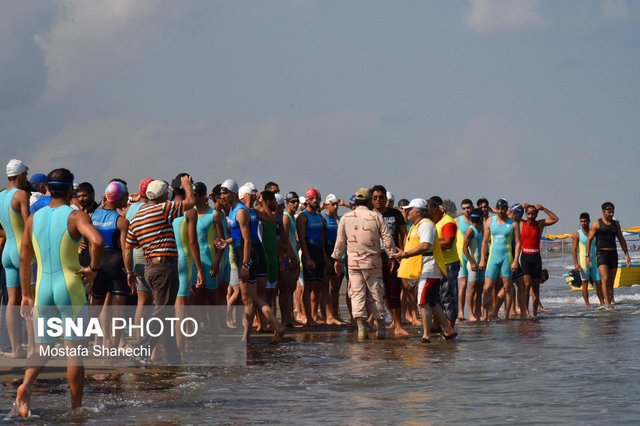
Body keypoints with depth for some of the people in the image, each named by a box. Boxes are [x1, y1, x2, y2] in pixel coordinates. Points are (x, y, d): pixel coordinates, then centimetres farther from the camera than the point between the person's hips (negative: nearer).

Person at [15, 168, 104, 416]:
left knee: (42, 347, 15)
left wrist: (26, 294, 17)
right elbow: (97, 241, -26)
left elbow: (24, 258, 10)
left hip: (43, 289, 4)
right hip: (70, 288, -4)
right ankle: (76, 407, 8)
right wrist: (93, 268, -10)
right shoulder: (75, 216, -7)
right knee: (73, 349, 5)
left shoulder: (34, 218, 7)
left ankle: (26, 385, -12)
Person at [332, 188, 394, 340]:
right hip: (373, 262, -1)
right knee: (376, 295, 7)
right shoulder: (376, 217, -4)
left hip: (353, 263, 1)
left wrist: (337, 259, 17)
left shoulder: (346, 218, 1)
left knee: (357, 294, 2)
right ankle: (381, 328, 10)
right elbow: (387, 239, -4)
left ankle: (361, 327, -9)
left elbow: (340, 241, 6)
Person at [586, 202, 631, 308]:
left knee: (611, 281, 5)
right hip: (601, 254, -5)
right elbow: (589, 240, -1)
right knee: (605, 279, -18)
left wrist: (627, 254, 8)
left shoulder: (616, 224, 13)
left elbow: (621, 240, 16)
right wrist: (587, 256, -7)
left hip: (613, 254, 5)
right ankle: (607, 303, -23)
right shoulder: (597, 224, -1)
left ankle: (610, 302, 11)